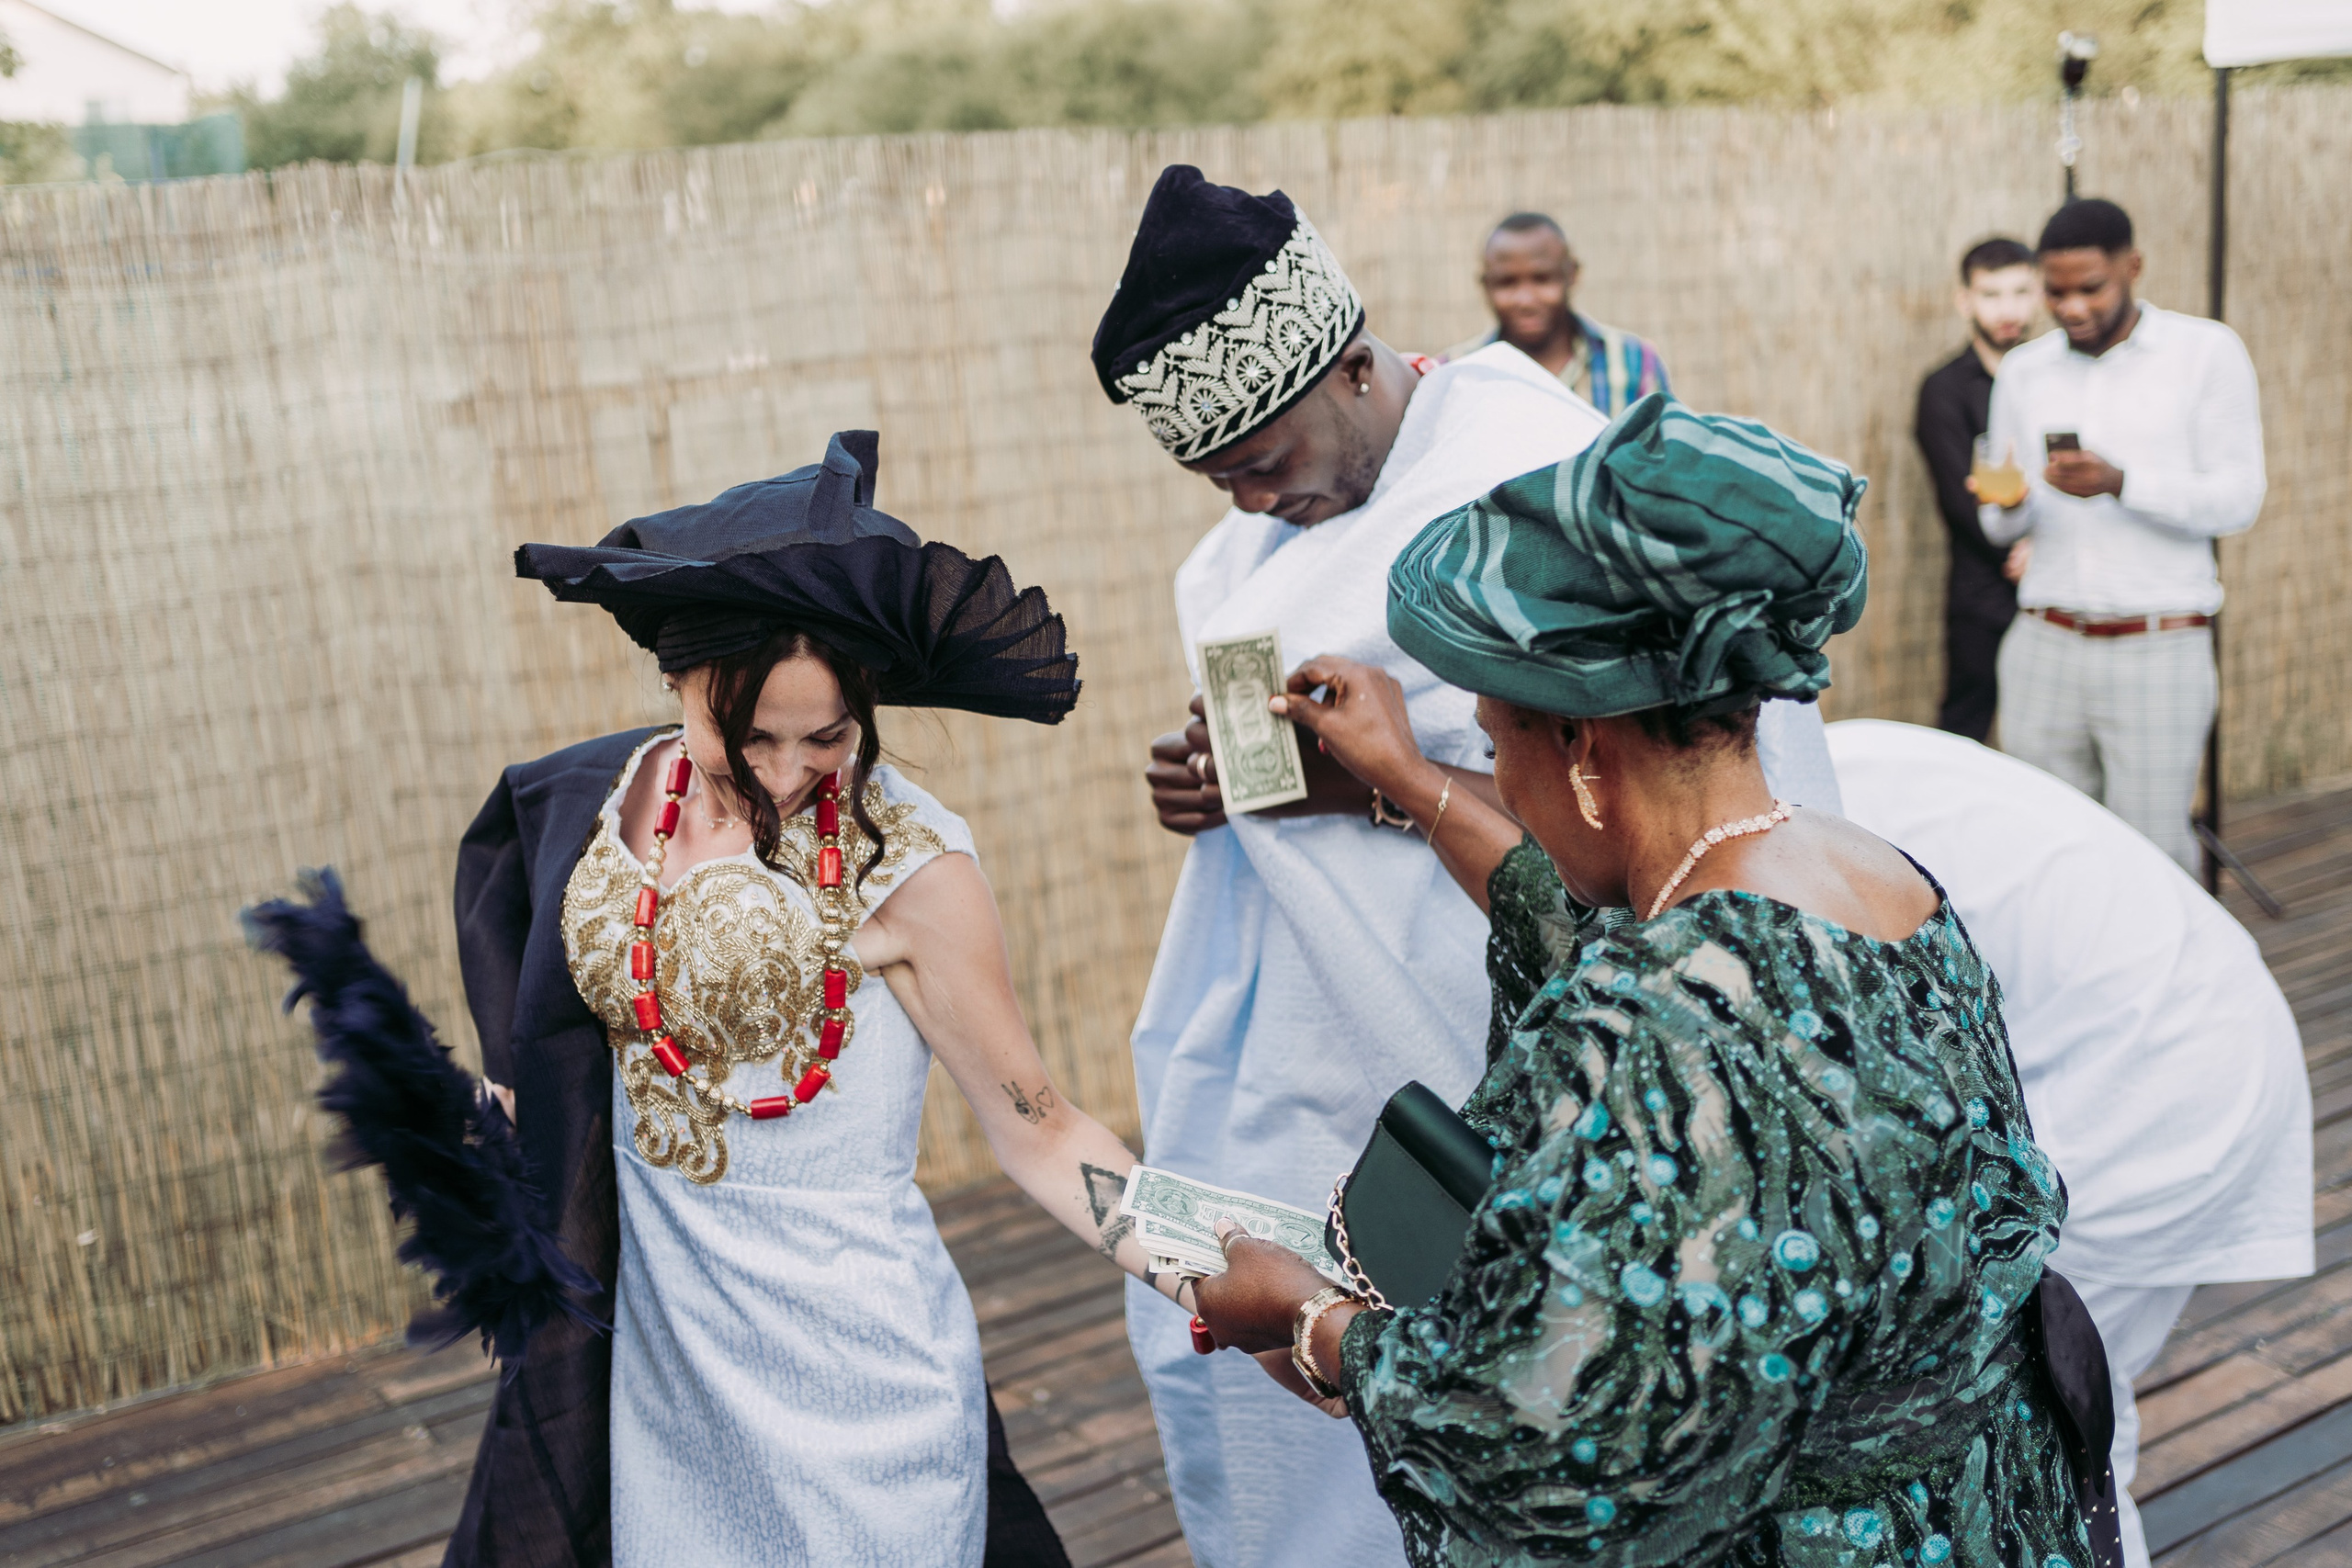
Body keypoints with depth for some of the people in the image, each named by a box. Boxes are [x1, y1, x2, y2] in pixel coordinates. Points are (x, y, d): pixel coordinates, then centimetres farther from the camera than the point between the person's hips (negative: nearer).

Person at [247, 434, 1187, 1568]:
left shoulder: (911, 868, -18)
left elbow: (1038, 1134, -14)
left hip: (846, 1374, -5)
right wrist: (514, 1075, 3)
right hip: (654, 1350, 5)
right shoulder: (606, 799, -3)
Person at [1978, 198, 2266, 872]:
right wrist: (2009, 504, -8)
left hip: (2159, 653, -3)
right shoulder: (2022, 371, 12)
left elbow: (2236, 503, -5)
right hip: (2044, 649, 3)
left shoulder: (2207, 352, 1)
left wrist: (2119, 482, -20)